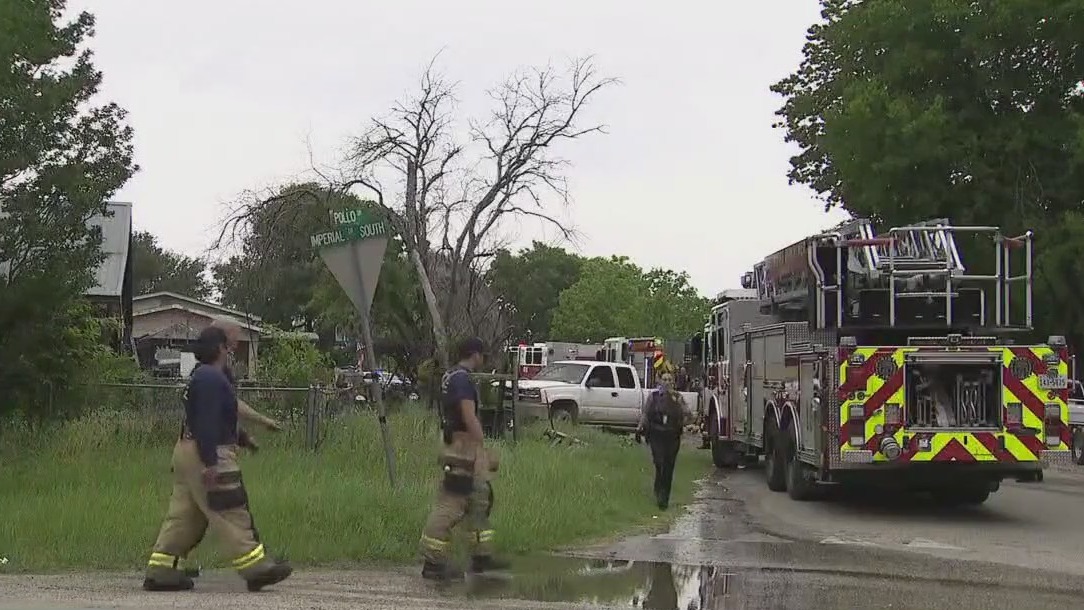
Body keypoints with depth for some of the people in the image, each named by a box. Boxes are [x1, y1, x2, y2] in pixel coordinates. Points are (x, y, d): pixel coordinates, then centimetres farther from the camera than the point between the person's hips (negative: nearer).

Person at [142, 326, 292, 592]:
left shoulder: (202, 376, 18)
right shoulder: (211, 378, -15)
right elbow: (206, 423, -23)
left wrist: (242, 438, 38)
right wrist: (210, 463, -26)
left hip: (188, 451, 11)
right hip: (206, 454, -11)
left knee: (183, 515, 11)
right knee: (232, 514, -7)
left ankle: (161, 571, 11)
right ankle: (256, 567, -5)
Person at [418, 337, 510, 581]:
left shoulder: (449, 377, 15)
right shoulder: (463, 380, -16)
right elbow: (469, 418, -23)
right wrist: (484, 449, -19)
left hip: (458, 444, 11)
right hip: (464, 447, -11)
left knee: (480, 499, 16)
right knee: (450, 504, -8)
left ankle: (482, 556, 22)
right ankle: (433, 563, -6)